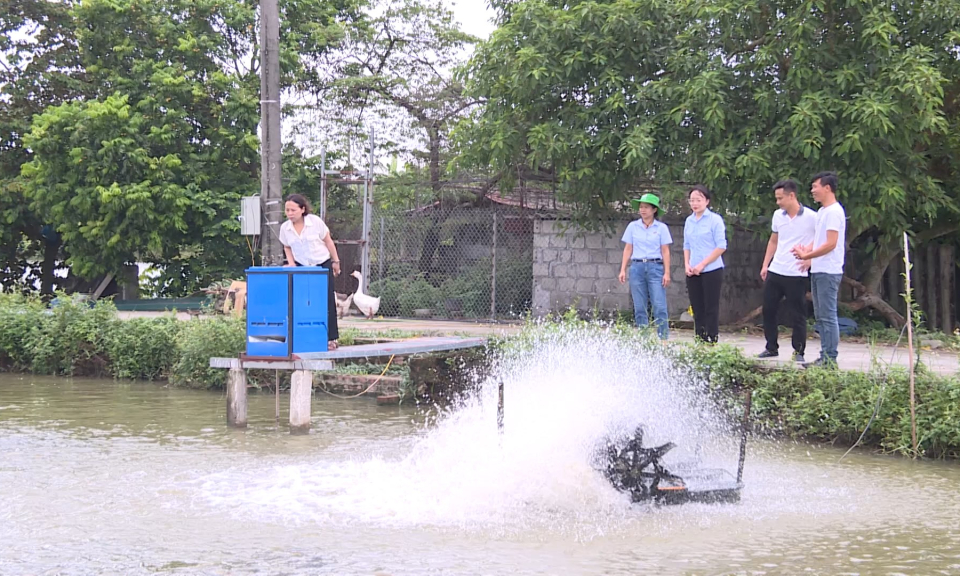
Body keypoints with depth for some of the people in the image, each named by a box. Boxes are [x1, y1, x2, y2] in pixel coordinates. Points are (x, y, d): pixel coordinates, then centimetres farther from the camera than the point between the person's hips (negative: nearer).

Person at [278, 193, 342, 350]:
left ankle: (331, 338, 5)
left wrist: (335, 261, 1)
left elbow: (328, 241, -2)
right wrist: (291, 262, -7)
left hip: (323, 265, -2)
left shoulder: (315, 221, -12)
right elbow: (287, 247, 9)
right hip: (301, 267, 2)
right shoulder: (285, 228, -5)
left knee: (327, 301, -2)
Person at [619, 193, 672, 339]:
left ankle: (663, 339, -6)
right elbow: (628, 249, 9)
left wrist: (667, 273, -3)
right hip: (637, 267, 2)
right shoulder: (633, 226, 8)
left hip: (655, 267, -2)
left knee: (659, 307, -8)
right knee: (639, 308, 4)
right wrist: (623, 270, 3)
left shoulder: (661, 228, 3)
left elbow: (665, 251, 2)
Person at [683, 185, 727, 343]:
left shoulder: (715, 219, -5)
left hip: (711, 271, -5)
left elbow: (721, 246, -9)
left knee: (711, 309, -3)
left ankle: (712, 341, -1)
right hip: (693, 273, 5)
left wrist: (702, 264, -13)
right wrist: (687, 265, 1)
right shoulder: (689, 221, 11)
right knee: (697, 309, 7)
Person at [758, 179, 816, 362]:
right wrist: (765, 265, 14)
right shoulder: (778, 216, 9)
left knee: (797, 315, 0)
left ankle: (799, 352, 10)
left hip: (796, 275, -6)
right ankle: (771, 348, 21)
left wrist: (810, 259, -16)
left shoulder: (811, 217, -10)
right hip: (775, 272, 6)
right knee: (768, 310, 9)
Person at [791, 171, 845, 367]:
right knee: (820, 316, 12)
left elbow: (830, 244, -20)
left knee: (828, 316, -8)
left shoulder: (834, 212, -13)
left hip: (828, 272, -10)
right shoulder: (822, 211, 18)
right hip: (818, 271, 10)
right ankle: (824, 357, 17)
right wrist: (805, 250, 2)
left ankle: (830, 359, -5)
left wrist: (807, 255, -15)